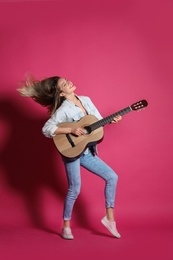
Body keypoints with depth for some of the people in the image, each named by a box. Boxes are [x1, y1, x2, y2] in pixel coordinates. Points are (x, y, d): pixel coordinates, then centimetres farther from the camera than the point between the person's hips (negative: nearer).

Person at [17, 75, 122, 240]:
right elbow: (46, 129, -19)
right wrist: (71, 130, -25)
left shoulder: (86, 100, 6)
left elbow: (99, 121, 13)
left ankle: (109, 218, 12)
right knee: (74, 189, -6)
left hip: (87, 152, 7)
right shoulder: (63, 110, -14)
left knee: (112, 177, 1)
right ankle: (66, 227, 12)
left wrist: (112, 120, -6)